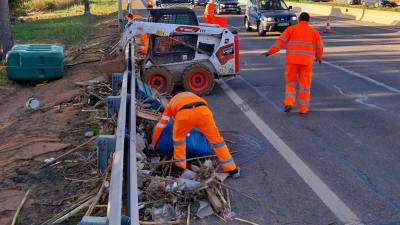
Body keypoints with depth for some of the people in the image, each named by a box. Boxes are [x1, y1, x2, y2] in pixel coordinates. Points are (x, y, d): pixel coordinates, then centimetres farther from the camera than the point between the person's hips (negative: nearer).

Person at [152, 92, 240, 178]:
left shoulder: (170, 104, 40)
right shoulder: (192, 95, 47)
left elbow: (160, 125, 41)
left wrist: (153, 142, 54)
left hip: (185, 113, -2)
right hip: (202, 111, 2)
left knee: (178, 137, 29)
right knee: (216, 138, 17)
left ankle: (180, 166, 31)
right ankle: (232, 170, 22)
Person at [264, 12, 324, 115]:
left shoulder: (291, 29, 4)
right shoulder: (314, 32, 8)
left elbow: (281, 41, -4)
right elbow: (319, 48, 13)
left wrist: (270, 52, -3)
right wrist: (319, 57, 31)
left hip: (292, 60, 0)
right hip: (306, 61, 1)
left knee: (291, 82, 14)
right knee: (304, 84, 8)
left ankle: (289, 103, -2)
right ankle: (303, 109, 9)